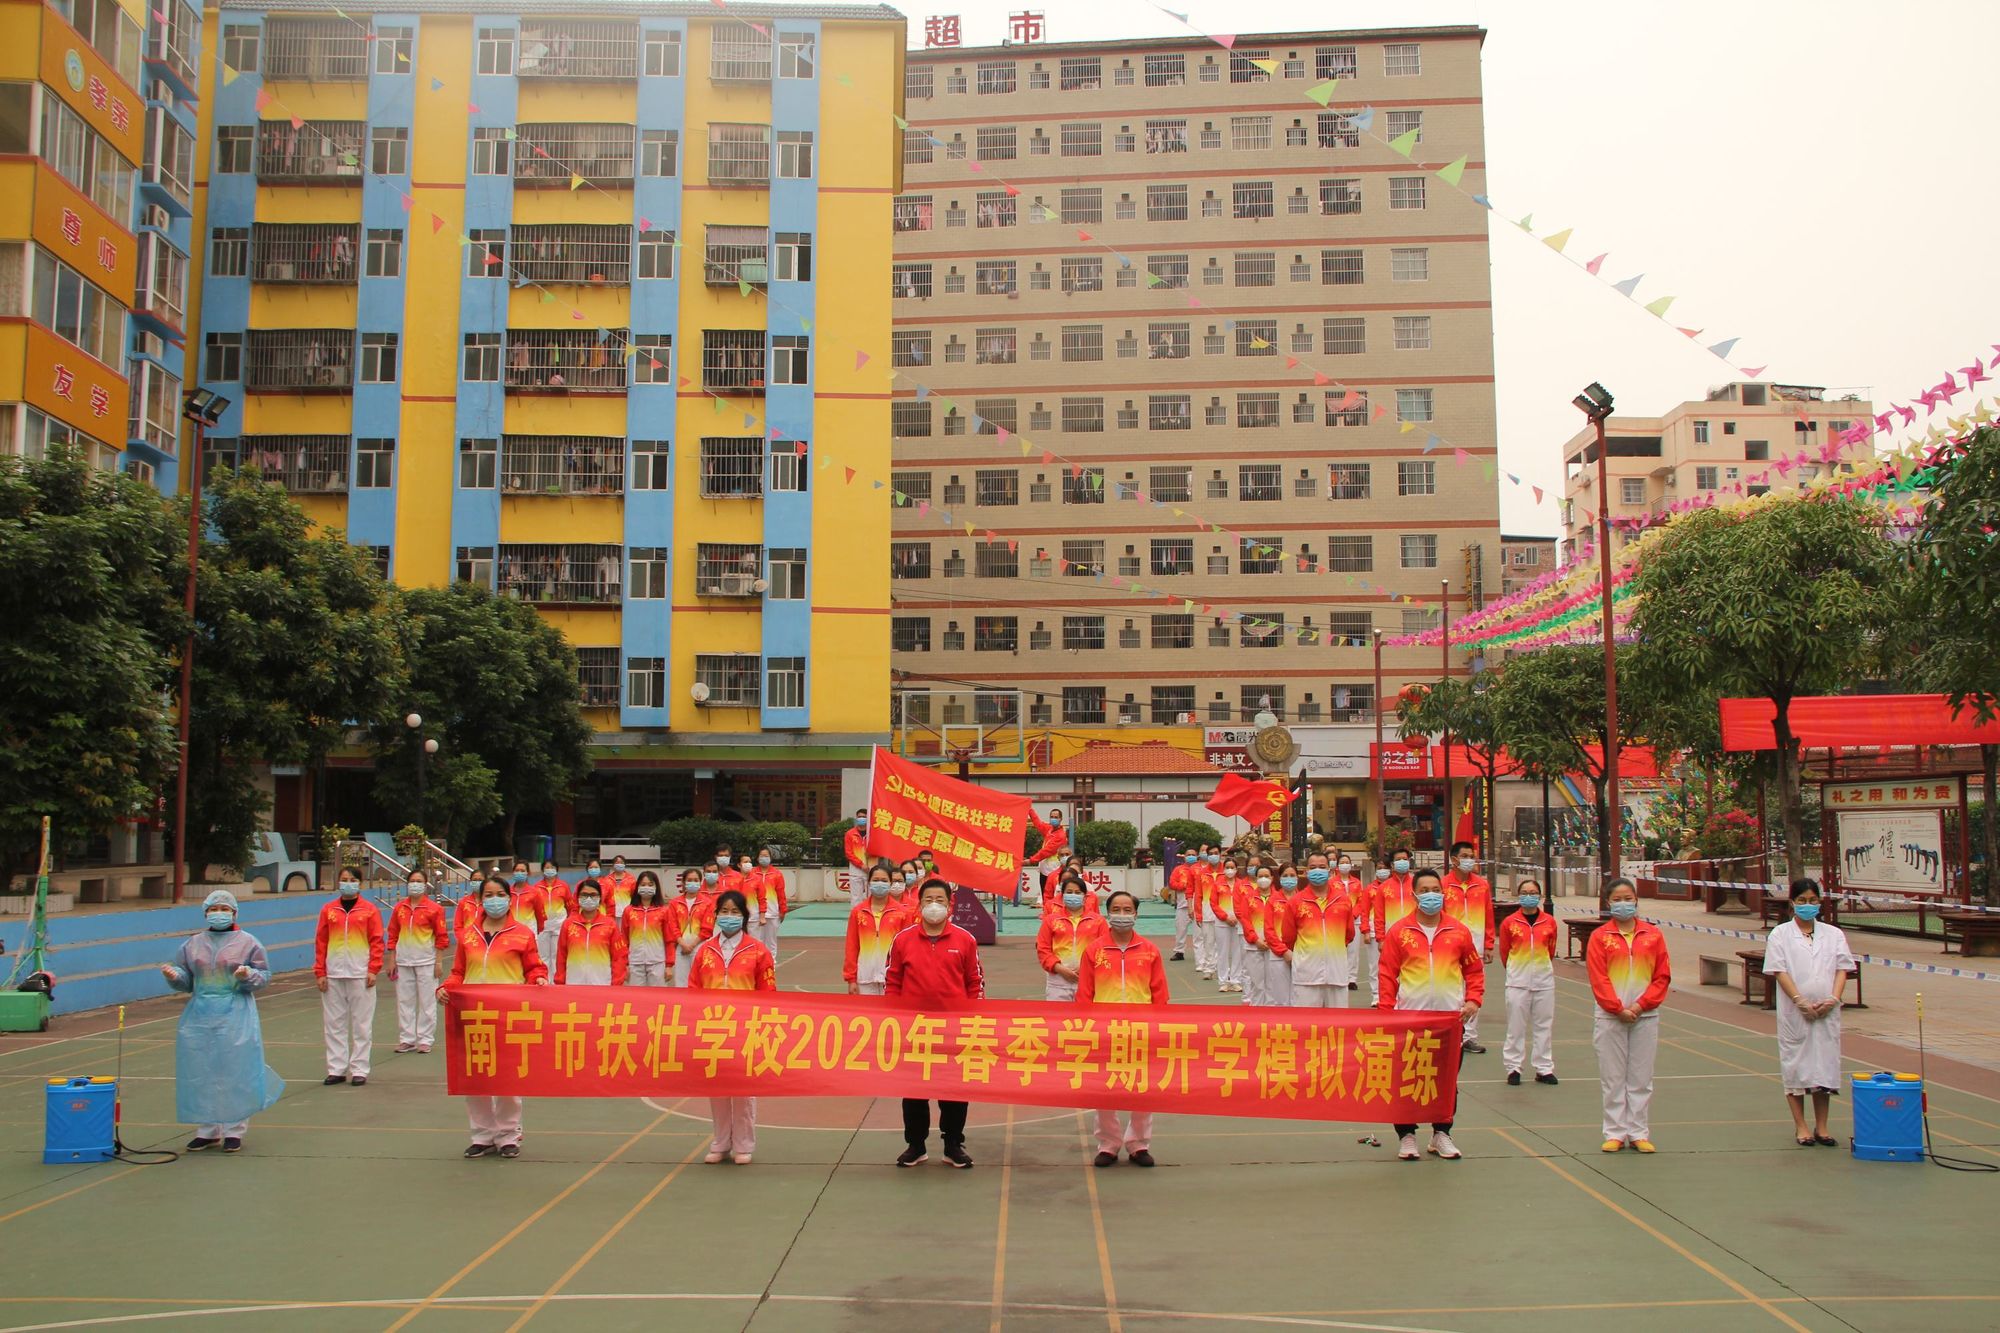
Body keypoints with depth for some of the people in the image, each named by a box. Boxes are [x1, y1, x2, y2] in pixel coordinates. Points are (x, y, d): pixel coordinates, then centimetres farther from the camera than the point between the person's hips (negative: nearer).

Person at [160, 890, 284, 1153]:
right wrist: (173, 975, -7)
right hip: (200, 1016, 4)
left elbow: (264, 977, 2)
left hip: (235, 1017, -4)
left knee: (234, 1072, -2)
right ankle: (207, 1130, 17)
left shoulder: (247, 942, 2)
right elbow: (186, 980, 13)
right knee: (200, 1074, 5)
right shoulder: (192, 944, 12)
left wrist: (248, 975, -18)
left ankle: (234, 1130, 8)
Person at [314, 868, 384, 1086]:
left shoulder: (369, 910, 2)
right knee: (334, 1023, 6)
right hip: (333, 975, 2)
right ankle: (336, 1069, 13)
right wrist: (320, 972, 1)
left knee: (361, 1023, 1)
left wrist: (373, 969, -8)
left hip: (360, 975, -2)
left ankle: (359, 1070, 7)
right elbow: (320, 942, 6)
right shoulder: (328, 910, 7)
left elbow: (377, 941, 0)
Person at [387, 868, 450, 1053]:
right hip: (403, 961, 4)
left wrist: (439, 962, -6)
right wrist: (392, 960, 5)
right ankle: (406, 1039, 17)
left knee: (426, 1001, 0)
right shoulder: (399, 908, 7)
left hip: (426, 961, -4)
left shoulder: (434, 909, -4)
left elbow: (441, 937, -3)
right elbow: (393, 935, 10)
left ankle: (425, 1040, 7)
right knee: (404, 1001, 8)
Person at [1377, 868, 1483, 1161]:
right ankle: (1406, 1135, 15)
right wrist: (1385, 1010, -8)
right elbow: (1387, 974, -2)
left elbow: (1474, 969, 12)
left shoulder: (1458, 932, 3)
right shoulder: (1399, 932, -2)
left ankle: (1441, 1133, 24)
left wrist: (1473, 999, -2)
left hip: (1450, 1017, 2)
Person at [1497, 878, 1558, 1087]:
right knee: (1516, 1026, 2)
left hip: (1544, 980, 2)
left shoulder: (1549, 922, 0)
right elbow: (1504, 952, 6)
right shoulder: (1509, 923, -5)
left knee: (1544, 1025, 7)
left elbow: (1551, 950, 13)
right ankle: (1513, 1068, 10)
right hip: (1518, 981, -2)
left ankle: (1544, 1069, 16)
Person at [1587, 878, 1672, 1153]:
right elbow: (1598, 979, -5)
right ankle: (1615, 1133, 11)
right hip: (1610, 1017, -1)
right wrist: (1618, 1009, -13)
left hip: (1646, 1016, 1)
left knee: (1641, 1078, 6)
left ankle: (1639, 1133, 15)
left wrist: (1641, 1005, -9)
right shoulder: (1600, 936, -1)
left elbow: (1663, 976, 2)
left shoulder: (1653, 934, 4)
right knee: (1613, 1078, 3)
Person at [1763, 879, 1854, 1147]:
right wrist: (1800, 1001, -16)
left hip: (1827, 1011, 2)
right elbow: (1779, 971, -6)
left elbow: (1842, 969, 5)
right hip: (1794, 1012, -2)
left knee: (1825, 1065, 5)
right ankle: (1801, 1127, 10)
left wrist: (1833, 999, -10)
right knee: (1795, 1065, 1)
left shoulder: (1834, 934, 11)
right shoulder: (1780, 935, 1)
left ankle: (1821, 1127, 15)